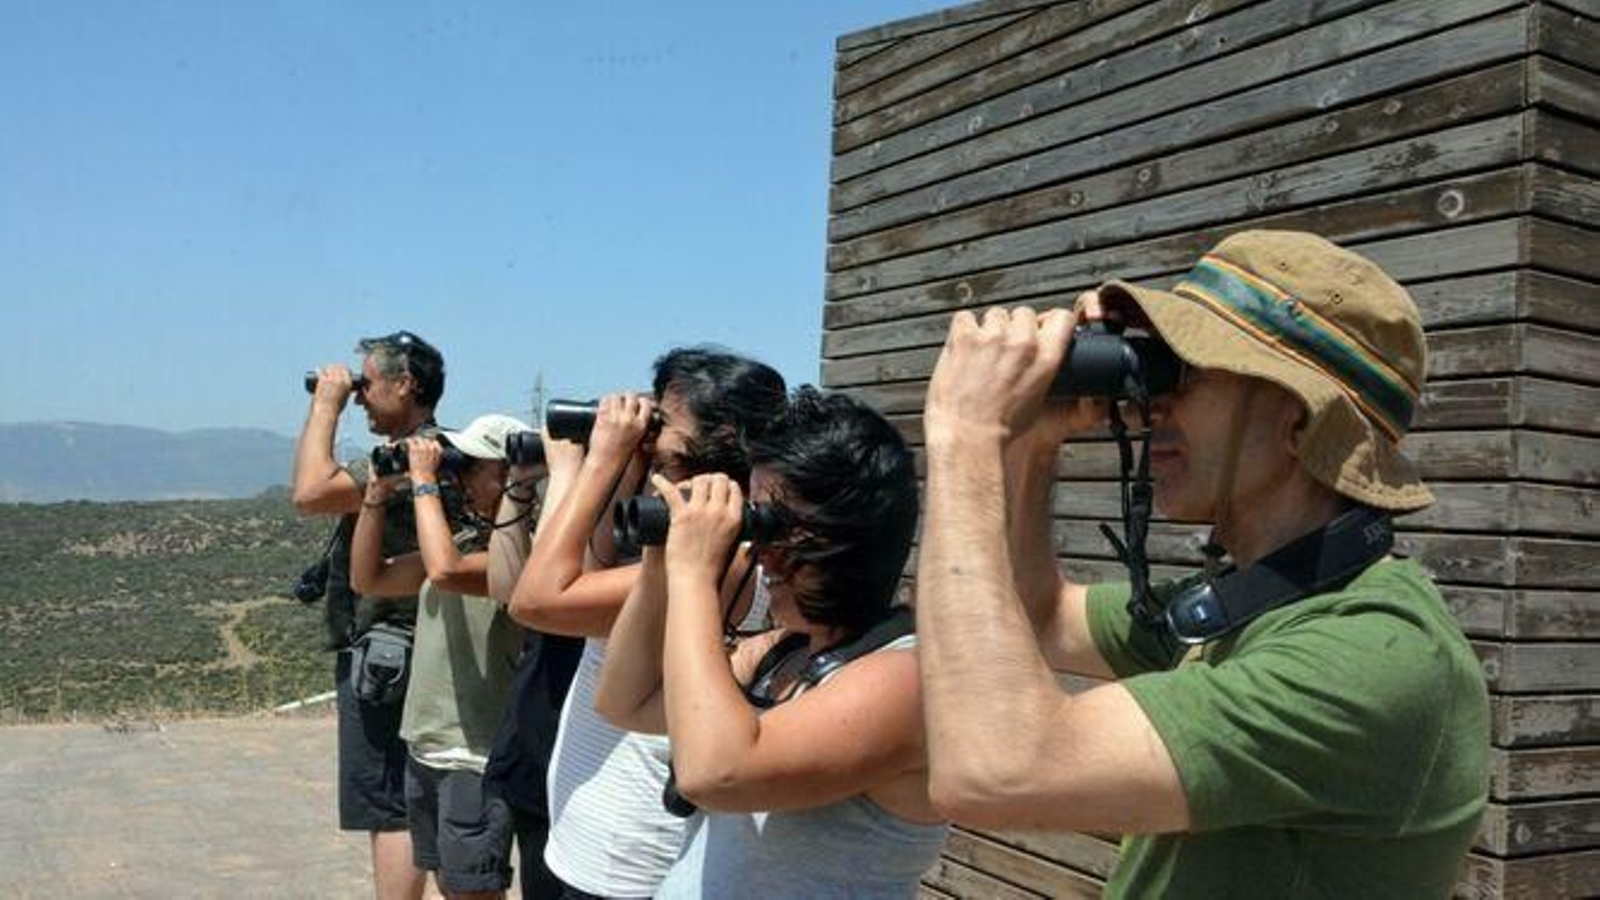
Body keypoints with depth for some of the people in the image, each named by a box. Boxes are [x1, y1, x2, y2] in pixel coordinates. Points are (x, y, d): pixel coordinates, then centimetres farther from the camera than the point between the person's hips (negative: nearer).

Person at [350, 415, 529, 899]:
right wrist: (378, 492, 3)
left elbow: (445, 571, -34)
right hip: (425, 749, 9)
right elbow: (368, 579, 14)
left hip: (476, 761, -9)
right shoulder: (463, 541, 10)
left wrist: (424, 481, -20)